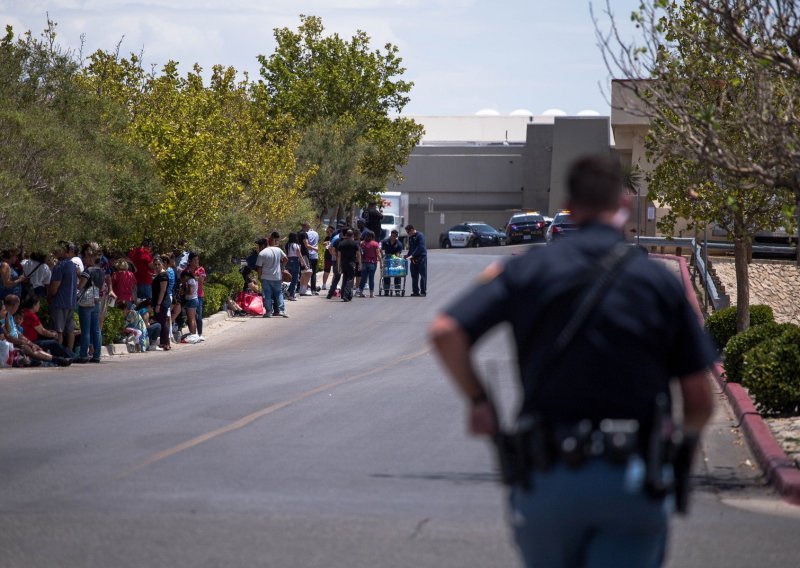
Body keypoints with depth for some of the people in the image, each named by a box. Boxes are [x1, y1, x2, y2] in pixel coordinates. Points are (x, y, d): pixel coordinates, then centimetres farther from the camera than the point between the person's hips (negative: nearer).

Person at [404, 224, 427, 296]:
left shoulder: (420, 236, -11)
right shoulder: (410, 237, 14)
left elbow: (420, 247, -20)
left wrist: (412, 255, -24)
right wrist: (408, 254, 3)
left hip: (421, 257, -8)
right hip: (414, 258, 8)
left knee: (423, 275, -3)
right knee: (414, 276, 6)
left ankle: (423, 291, -1)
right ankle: (415, 291, 11)